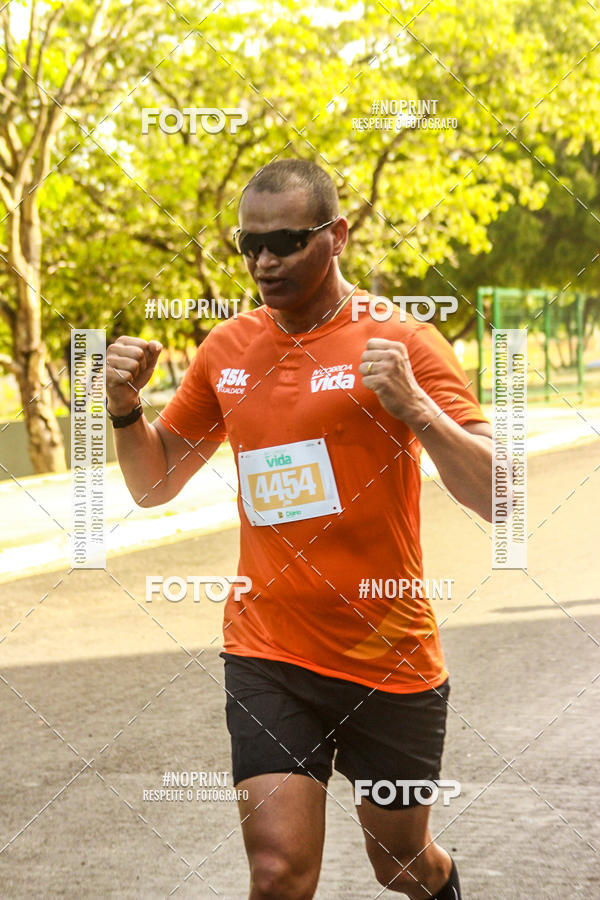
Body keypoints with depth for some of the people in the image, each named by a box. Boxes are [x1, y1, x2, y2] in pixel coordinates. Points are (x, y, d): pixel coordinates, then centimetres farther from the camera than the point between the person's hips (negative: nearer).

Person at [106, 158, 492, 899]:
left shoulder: (400, 343, -9)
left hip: (391, 667, -2)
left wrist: (412, 406, -30)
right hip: (267, 658, 2)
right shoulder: (226, 350, 4)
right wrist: (125, 408, -5)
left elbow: (497, 499, -16)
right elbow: (154, 485, 14)